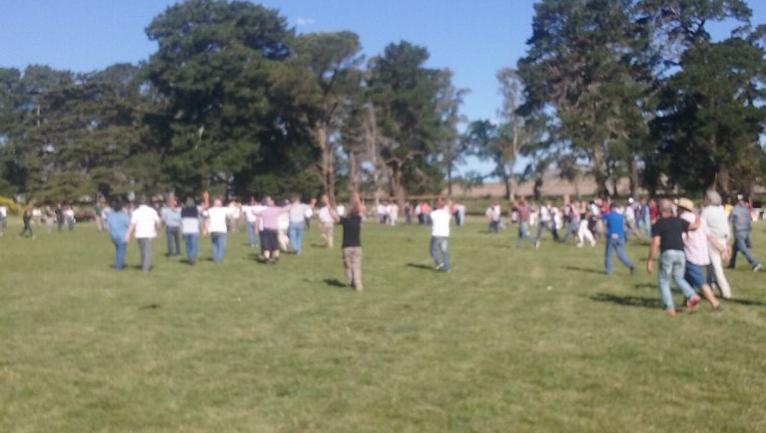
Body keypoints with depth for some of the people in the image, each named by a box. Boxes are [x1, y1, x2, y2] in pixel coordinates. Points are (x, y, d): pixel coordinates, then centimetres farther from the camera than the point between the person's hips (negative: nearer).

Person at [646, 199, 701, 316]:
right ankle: (692, 296, -3)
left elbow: (655, 243, -8)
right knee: (679, 278, 22)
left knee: (663, 280, 10)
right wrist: (698, 219, 32)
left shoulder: (657, 224, 0)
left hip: (667, 253, -4)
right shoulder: (678, 221, 12)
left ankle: (670, 307, 2)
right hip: (680, 253, 4)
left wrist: (650, 260, -5)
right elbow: (695, 226, 8)